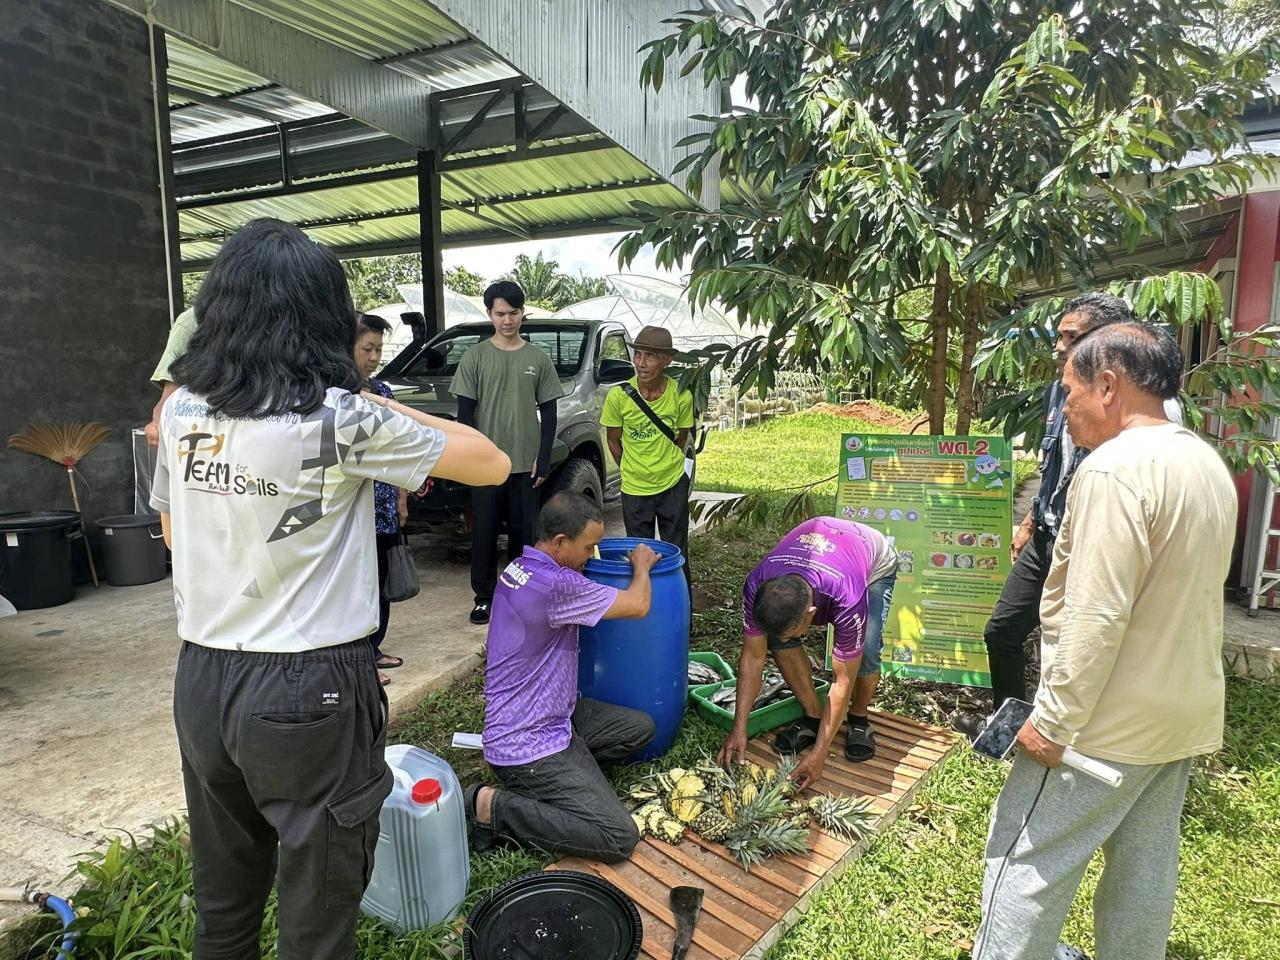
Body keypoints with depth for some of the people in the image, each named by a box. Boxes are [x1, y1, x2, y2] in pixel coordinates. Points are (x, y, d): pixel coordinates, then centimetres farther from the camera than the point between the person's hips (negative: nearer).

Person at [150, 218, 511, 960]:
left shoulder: (181, 411, 1)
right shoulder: (340, 419, -18)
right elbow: (493, 464, -10)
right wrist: (386, 410, 0)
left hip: (202, 678, 7)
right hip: (308, 690, -6)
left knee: (223, 900, 25)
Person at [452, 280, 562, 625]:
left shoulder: (538, 358, 4)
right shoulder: (475, 356, 1)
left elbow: (548, 413, 6)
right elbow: (464, 412, 1)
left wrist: (543, 460, -2)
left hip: (526, 464, 1)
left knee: (524, 532, 7)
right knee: (483, 532, 4)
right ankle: (485, 597, 17)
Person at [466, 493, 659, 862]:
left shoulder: (520, 567, 3)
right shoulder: (554, 585, -28)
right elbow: (638, 605, -19)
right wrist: (642, 566, 2)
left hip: (552, 716, 10)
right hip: (527, 745, -10)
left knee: (641, 727, 13)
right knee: (619, 838, -13)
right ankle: (492, 807, -6)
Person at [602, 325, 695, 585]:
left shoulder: (681, 396, -13)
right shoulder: (618, 396, -15)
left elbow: (681, 439, 3)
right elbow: (613, 441, 0)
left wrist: (666, 466, 6)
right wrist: (632, 471, 6)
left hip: (673, 485, 0)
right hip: (634, 489, 0)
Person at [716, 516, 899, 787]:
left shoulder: (848, 600, -46)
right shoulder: (757, 587, -35)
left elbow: (843, 681, -35)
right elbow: (752, 657, -23)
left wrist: (818, 754, -34)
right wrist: (739, 729, -24)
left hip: (876, 562, -3)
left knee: (864, 654, -26)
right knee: (777, 639, -19)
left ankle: (859, 719, 4)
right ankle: (813, 716, 2)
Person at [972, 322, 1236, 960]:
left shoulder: (1115, 468, -23)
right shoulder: (1209, 464, 7)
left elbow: (1096, 618, -26)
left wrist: (1052, 721, -20)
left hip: (1112, 724, -9)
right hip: (1189, 714, 9)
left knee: (1027, 857, 4)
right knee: (1146, 862, 21)